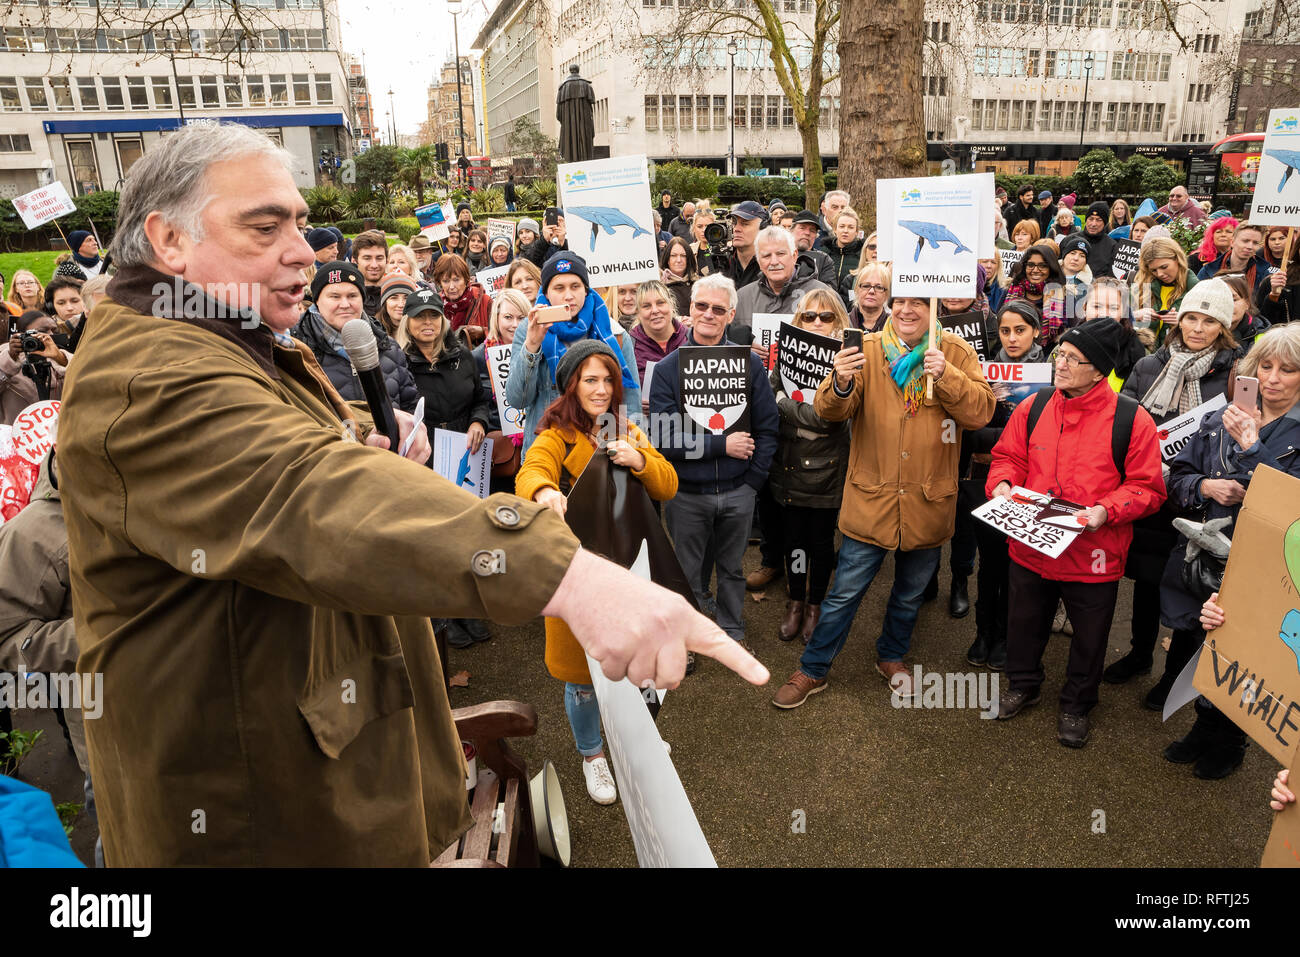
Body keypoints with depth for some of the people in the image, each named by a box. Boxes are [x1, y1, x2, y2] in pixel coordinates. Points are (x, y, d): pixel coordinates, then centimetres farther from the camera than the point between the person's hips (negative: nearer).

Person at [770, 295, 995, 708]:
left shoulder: (956, 353, -2)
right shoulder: (867, 350, -5)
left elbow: (981, 411, -12)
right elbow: (829, 410, -15)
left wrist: (945, 375, -26)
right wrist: (841, 384, -37)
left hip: (928, 504, 2)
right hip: (871, 500, -2)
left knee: (910, 594, 22)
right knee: (844, 594, 6)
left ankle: (891, 656, 46)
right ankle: (812, 670, 23)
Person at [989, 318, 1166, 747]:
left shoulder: (1132, 420, -12)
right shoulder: (1033, 407, -2)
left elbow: (1147, 487, -8)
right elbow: (1008, 456, 9)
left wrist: (1107, 510, -23)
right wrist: (1002, 484, -12)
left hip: (1093, 555, -2)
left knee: (1088, 638, 16)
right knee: (1024, 623, 20)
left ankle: (1076, 705, 40)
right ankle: (1023, 685, 46)